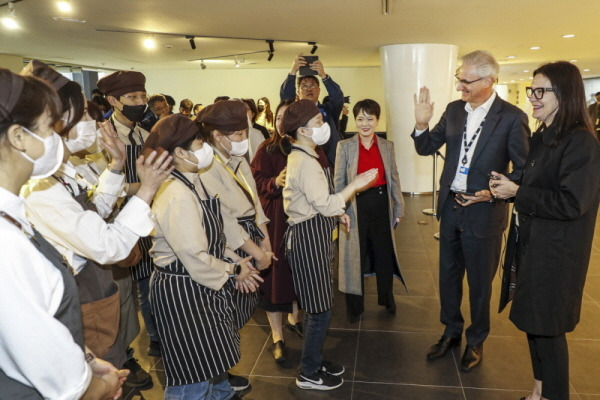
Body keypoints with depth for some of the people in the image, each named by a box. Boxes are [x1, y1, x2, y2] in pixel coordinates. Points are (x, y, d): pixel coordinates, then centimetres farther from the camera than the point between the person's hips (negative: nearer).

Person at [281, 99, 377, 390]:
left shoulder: (300, 157, 12)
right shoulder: (306, 163, -21)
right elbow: (326, 205, -24)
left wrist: (338, 212, 9)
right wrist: (356, 184, -16)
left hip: (311, 235, 11)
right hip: (309, 239, -11)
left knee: (316, 307, 20)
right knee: (319, 310, 2)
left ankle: (315, 360, 36)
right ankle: (308, 374, 19)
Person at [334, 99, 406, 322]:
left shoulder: (387, 146, 2)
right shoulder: (344, 146, -5)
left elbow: (394, 179, 6)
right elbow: (339, 182, -4)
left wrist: (399, 208, 4)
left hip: (381, 205, 3)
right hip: (356, 206, -2)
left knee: (385, 254, 16)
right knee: (355, 256, 9)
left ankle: (387, 299, 38)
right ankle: (354, 306, 26)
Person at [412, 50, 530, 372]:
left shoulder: (512, 117, -13)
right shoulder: (454, 110, 1)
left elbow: (524, 170, -9)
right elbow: (427, 148, 5)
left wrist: (495, 193, -20)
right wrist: (422, 124, -13)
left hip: (483, 212, -5)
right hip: (450, 207, 5)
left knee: (479, 282, 12)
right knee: (448, 274, 18)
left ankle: (476, 341, 35)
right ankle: (451, 331, 40)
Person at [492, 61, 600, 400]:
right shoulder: (541, 137, 9)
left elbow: (571, 203, -24)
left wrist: (516, 192, -19)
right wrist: (507, 188, 2)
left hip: (555, 253, -9)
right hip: (532, 244, 9)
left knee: (548, 328, 5)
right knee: (533, 322, 18)